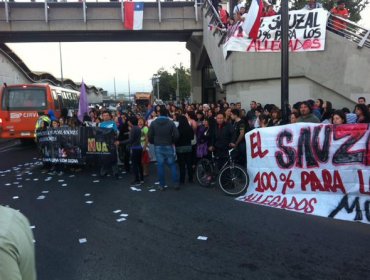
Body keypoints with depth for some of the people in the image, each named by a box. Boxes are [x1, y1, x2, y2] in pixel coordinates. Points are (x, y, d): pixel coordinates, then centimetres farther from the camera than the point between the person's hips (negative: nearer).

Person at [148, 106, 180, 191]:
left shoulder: (153, 123, -2)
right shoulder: (171, 122, -6)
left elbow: (150, 135, -3)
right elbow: (176, 135, -10)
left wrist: (153, 142, 15)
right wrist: (172, 141, 8)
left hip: (158, 147, 1)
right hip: (168, 146, -1)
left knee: (160, 165, 5)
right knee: (172, 164, 7)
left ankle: (162, 185, 9)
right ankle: (176, 183, 7)